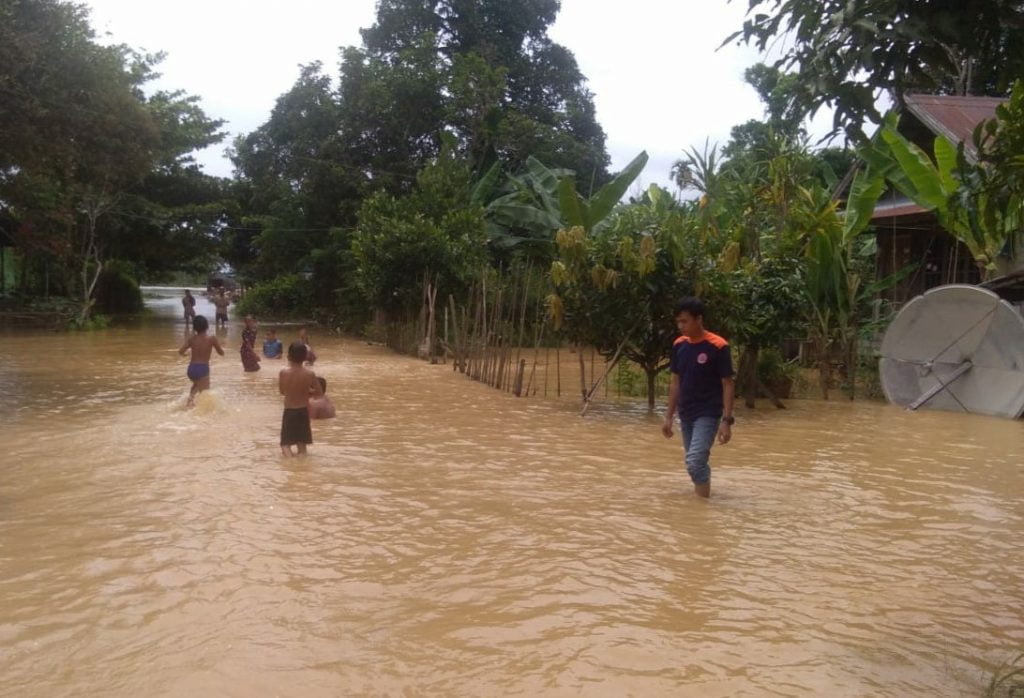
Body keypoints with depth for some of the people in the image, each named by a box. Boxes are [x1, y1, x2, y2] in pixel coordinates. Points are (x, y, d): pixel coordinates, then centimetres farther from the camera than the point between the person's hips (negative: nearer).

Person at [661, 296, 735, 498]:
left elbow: (728, 385, -11)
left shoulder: (718, 346, -13)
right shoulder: (679, 345, 4)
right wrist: (669, 416, 10)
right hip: (686, 415, 6)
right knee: (697, 463, 14)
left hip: (708, 415, -6)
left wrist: (726, 420, -16)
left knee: (695, 462, -17)